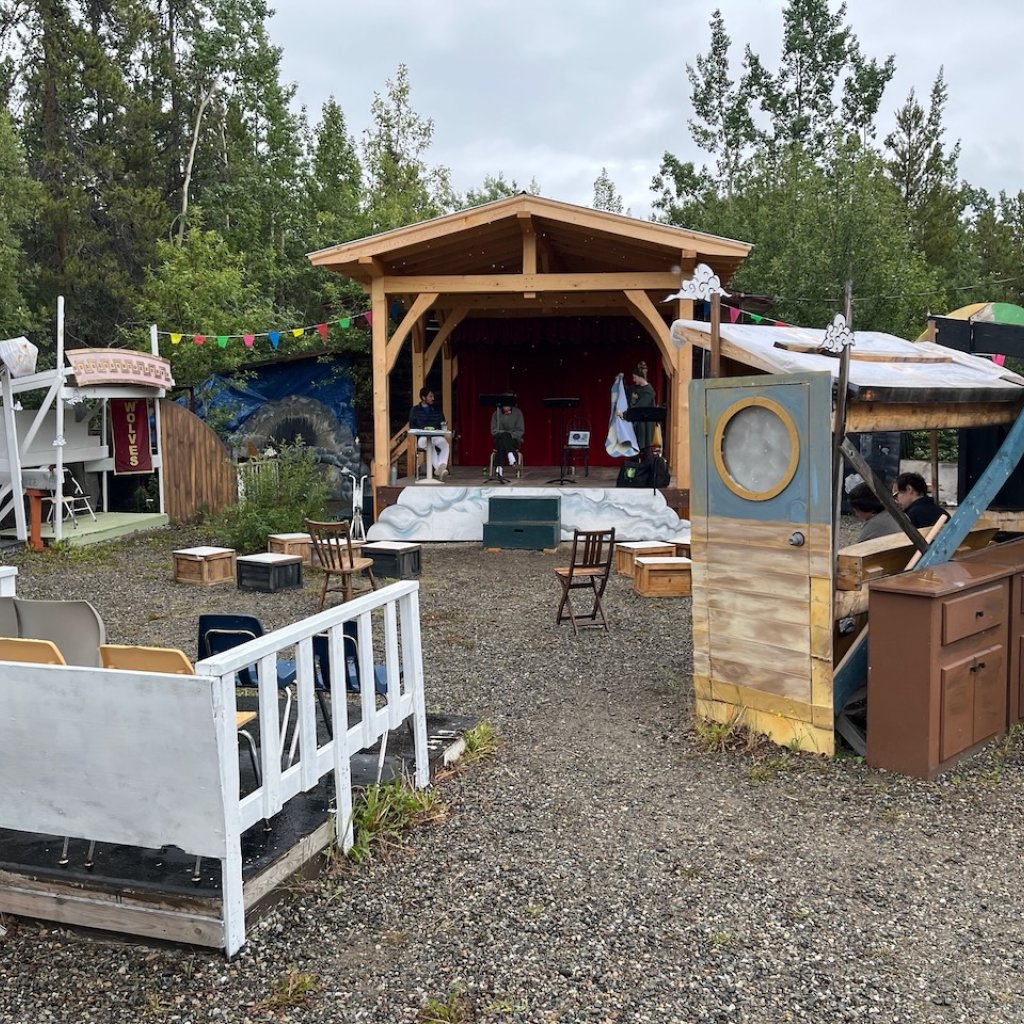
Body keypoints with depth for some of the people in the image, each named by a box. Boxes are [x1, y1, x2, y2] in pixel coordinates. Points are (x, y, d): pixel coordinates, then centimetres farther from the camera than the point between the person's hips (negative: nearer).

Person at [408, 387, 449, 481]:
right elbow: (412, 426, 7)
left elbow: (442, 424, 17)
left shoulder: (436, 410, 23)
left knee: (445, 443, -35)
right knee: (430, 445, -40)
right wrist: (423, 430, -11)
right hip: (422, 437, -3)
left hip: (436, 437, 3)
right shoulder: (415, 410, 14)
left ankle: (441, 466, -52)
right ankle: (439, 468, -51)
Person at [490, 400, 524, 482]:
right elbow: (493, 430, 7)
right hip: (500, 440, 1)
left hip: (514, 440, -1)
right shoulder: (496, 413, 7)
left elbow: (520, 430, 0)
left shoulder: (517, 412, 2)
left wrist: (510, 436, -16)